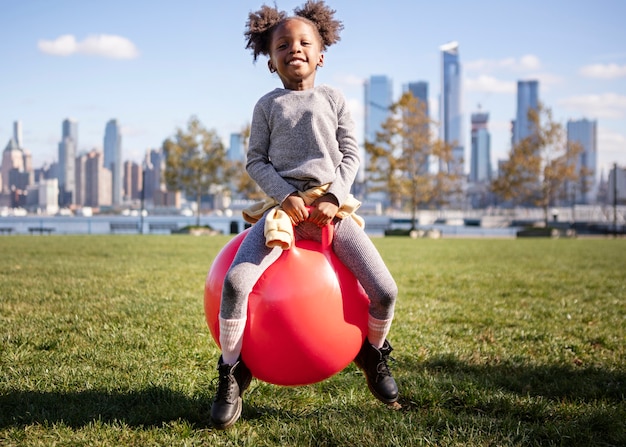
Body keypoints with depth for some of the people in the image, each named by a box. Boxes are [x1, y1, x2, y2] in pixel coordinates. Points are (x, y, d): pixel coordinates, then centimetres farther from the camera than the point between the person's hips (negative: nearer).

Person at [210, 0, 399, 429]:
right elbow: (256, 160, 5)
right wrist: (285, 195, -11)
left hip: (331, 205, 1)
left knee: (385, 290, -12)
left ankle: (373, 354, 20)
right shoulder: (268, 105, 9)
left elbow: (351, 155, 7)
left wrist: (335, 198, -9)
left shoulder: (333, 99, 11)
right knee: (236, 281, -25)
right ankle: (232, 374, -6)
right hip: (283, 203, -1)